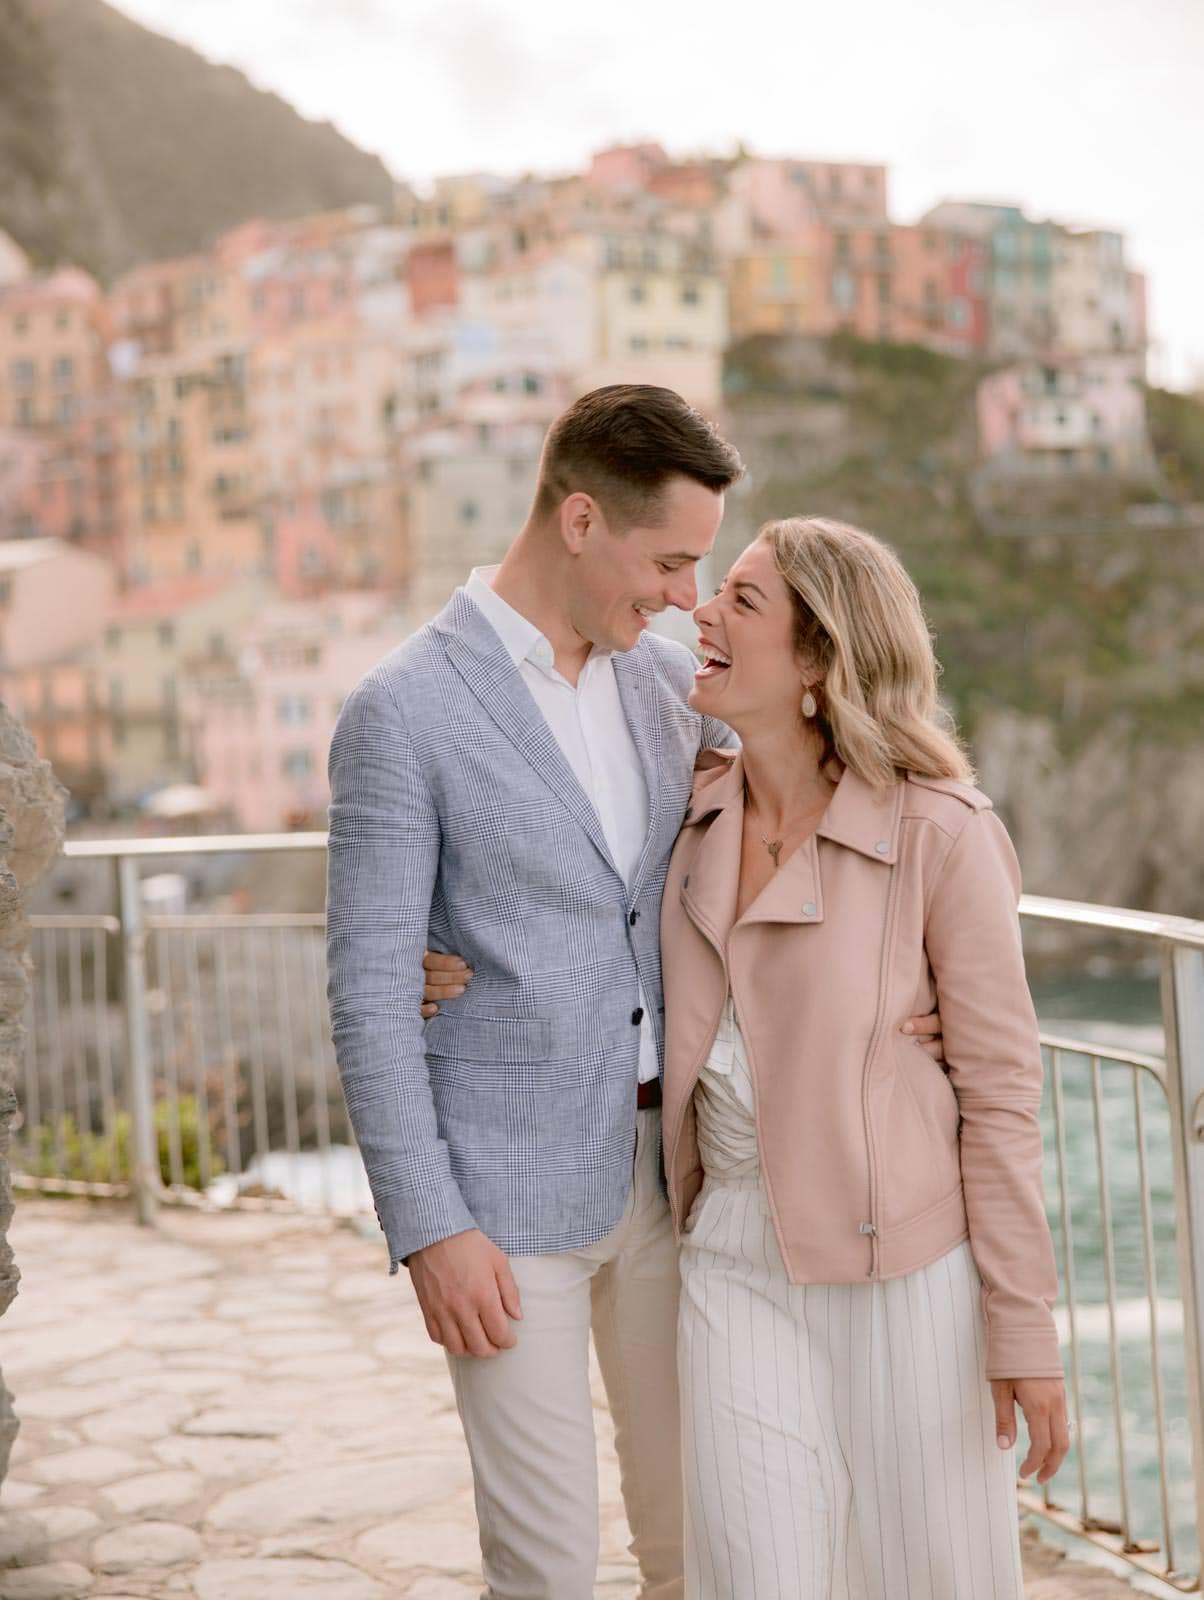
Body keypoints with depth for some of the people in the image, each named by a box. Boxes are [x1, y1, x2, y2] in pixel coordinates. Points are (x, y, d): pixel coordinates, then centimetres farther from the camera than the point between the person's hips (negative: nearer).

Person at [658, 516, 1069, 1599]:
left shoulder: (941, 832, -13)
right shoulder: (697, 809, 3)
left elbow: (1001, 1087, -10)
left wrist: (1025, 1327, -9)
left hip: (902, 1260, -4)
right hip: (735, 1254, 4)